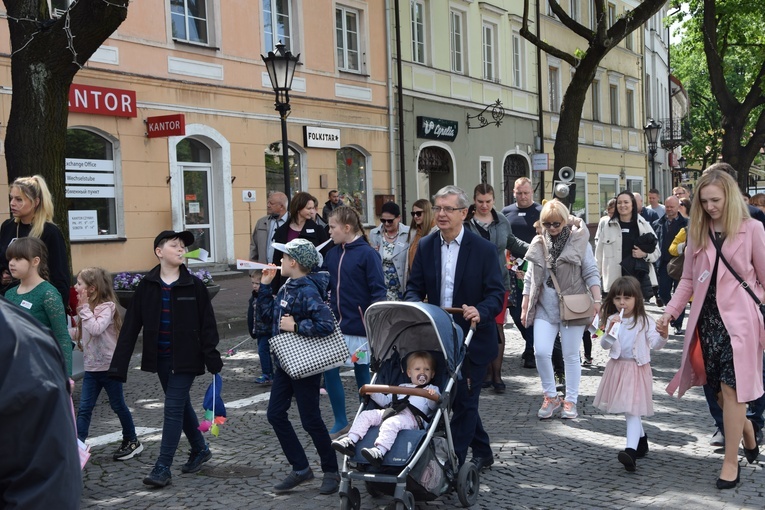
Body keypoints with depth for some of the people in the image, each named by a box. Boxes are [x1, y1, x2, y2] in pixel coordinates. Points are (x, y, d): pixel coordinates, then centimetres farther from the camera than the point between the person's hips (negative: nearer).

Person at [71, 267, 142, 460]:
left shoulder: (106, 307, -15)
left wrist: (84, 308, -24)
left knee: (118, 406, 8)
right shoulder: (86, 308, 10)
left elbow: (96, 329, -30)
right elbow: (77, 333, 13)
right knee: (84, 408, -1)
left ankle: (132, 441, 25)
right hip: (91, 368, 7)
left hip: (109, 366, -7)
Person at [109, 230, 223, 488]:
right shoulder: (147, 286, -1)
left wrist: (213, 359, -10)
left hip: (186, 358, -4)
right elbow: (130, 327, -2)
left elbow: (207, 325, -5)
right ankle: (200, 449, 35)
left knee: (173, 408, -6)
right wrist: (118, 365, -6)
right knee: (181, 405, 16)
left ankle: (163, 467, 1)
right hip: (161, 358, 4)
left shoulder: (194, 285, -7)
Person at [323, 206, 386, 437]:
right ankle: (340, 422, 18)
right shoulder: (332, 254, 6)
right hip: (336, 324, 6)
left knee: (362, 374, 7)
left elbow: (378, 291, -13)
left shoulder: (367, 254, -12)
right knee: (329, 371, 3)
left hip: (359, 325, -6)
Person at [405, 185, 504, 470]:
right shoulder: (425, 246, 3)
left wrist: (480, 311, -33)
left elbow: (496, 293, -12)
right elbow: (414, 286, 4)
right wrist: (415, 305, -19)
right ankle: (482, 453, 34)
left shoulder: (483, 249, -10)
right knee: (460, 399, 16)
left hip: (472, 337, -4)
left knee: (464, 401, 0)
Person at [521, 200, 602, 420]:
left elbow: (591, 273, -1)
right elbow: (530, 278, 14)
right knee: (541, 352, -9)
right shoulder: (538, 244, 8)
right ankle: (550, 397, 9)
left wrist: (597, 300, -9)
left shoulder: (579, 241, -1)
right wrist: (525, 306, 12)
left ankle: (570, 401, 17)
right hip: (544, 308, 3)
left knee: (571, 356, 4)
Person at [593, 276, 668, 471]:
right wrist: (610, 330, -22)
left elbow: (655, 344, -15)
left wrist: (663, 336, -36)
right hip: (617, 367, 5)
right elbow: (604, 345, -4)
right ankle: (641, 438, 39)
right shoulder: (612, 320, 3)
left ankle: (631, 451, -25)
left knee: (631, 410, -15)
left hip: (637, 369, -5)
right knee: (628, 410, 17)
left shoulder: (644, 321, -6)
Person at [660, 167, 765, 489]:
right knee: (717, 389, 9)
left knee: (731, 388, -5)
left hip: (738, 319, -4)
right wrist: (669, 312, 1)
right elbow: (688, 280, 11)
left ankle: (731, 461, 4)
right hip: (706, 319, 4)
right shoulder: (697, 231, 8)